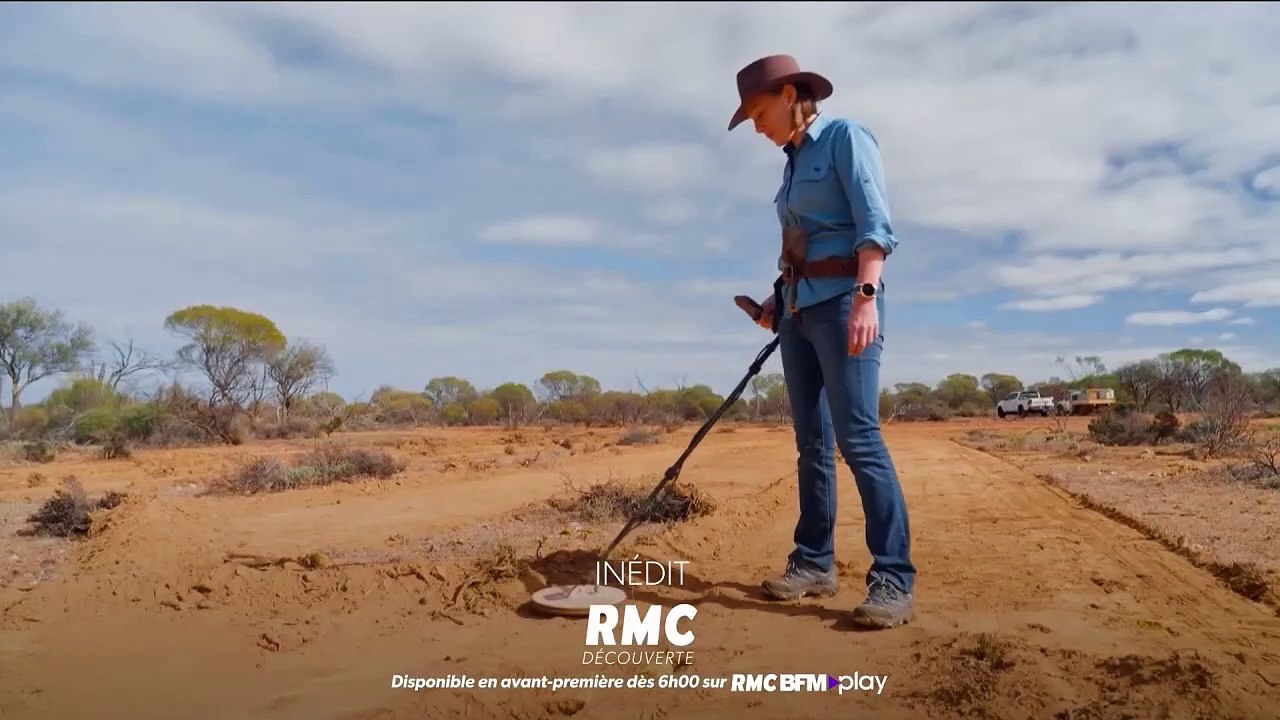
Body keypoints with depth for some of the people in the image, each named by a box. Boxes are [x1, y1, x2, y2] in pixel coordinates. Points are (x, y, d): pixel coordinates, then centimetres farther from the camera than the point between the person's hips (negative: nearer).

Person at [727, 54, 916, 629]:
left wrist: (866, 297, -24)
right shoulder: (794, 163, 21)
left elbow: (875, 224, -13)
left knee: (858, 439, -15)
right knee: (812, 443, 7)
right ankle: (814, 563, 12)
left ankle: (894, 580, -13)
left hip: (841, 300, -8)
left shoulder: (845, 136, -2)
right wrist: (779, 303, 12)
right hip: (799, 307, 8)